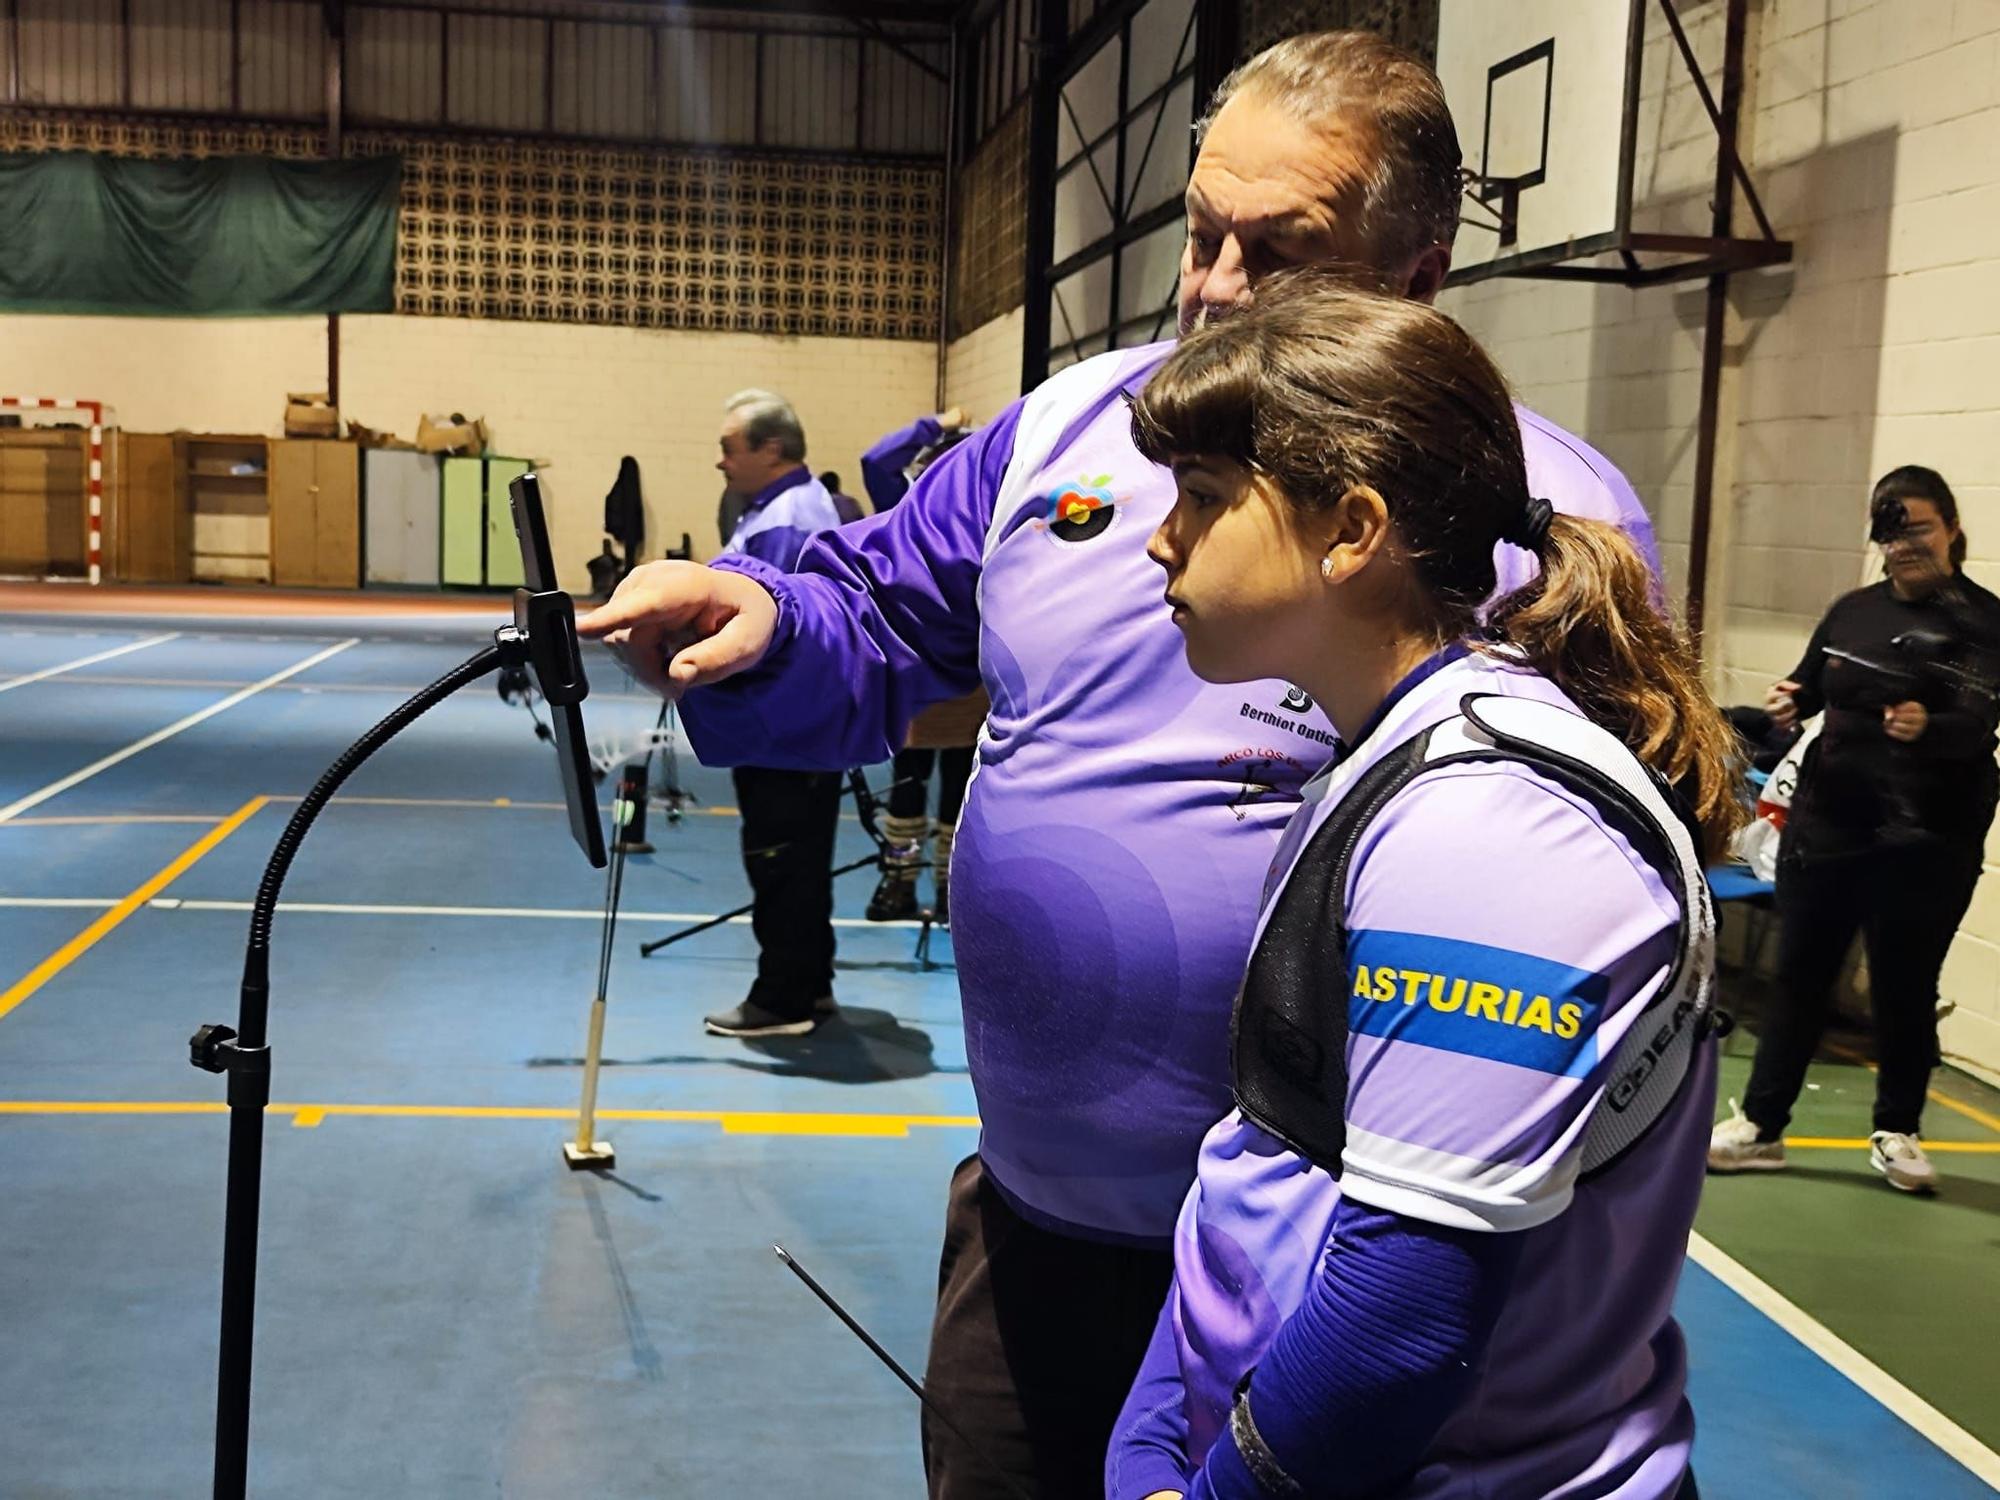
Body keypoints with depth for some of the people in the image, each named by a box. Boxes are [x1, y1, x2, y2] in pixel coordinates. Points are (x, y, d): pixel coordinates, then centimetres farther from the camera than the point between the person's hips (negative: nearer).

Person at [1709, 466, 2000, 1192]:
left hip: (1926, 840, -4)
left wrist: (1931, 726, -39)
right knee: (1799, 972, 9)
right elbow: (1811, 684, 20)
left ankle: (1897, 1132, 26)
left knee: (1904, 986, 6)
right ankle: (1760, 1125, 19)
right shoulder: (1852, 611, 8)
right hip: (1827, 821, 4)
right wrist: (1791, 702, -2)